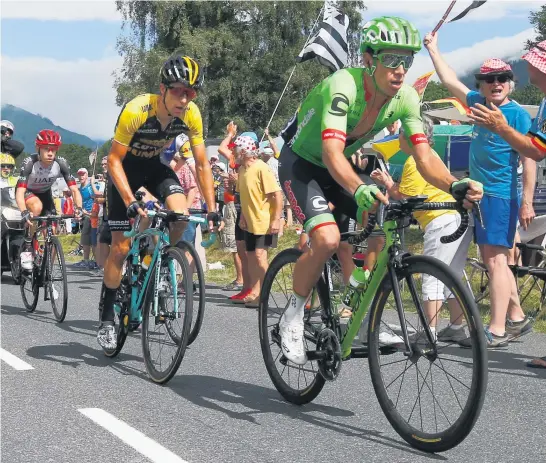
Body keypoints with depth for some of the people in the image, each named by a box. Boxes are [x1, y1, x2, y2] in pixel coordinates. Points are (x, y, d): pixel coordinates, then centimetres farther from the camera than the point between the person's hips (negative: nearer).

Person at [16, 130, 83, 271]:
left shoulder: (61, 163, -27)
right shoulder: (30, 163, -35)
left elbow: (74, 189, -26)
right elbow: (20, 192, -42)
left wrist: (78, 208, -44)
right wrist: (24, 212, -59)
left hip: (45, 193, 4)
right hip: (27, 192, -3)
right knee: (37, 207, -37)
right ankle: (26, 248, -22)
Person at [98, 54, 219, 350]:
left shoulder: (191, 114, -21)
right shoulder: (136, 110, -33)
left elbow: (202, 165, -12)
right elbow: (114, 159, -25)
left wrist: (212, 209, -18)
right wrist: (131, 202, -35)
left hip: (155, 166, 3)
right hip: (126, 168, -3)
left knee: (181, 215, -26)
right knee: (121, 248, -7)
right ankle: (107, 317, 10)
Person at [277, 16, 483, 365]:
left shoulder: (406, 98, -15)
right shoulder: (343, 86, -33)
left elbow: (424, 156, -19)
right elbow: (332, 152, -44)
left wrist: (455, 185, -40)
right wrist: (359, 189, -62)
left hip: (338, 167, 6)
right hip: (302, 163, -6)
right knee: (327, 238, -28)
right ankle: (293, 317, -6)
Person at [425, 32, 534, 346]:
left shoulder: (518, 114, -8)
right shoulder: (479, 104, 11)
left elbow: (529, 159, -13)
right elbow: (450, 80, 22)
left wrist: (527, 202, -18)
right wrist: (433, 49, 23)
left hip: (501, 195, -8)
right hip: (479, 192, 8)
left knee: (495, 259, -11)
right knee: (493, 258, 13)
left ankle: (497, 330, -10)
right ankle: (517, 318, 24)